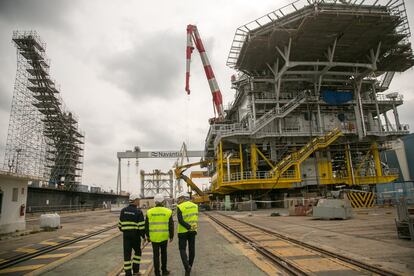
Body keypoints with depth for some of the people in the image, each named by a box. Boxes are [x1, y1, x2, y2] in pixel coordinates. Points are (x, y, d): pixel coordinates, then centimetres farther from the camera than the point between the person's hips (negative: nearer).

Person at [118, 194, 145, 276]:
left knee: (127, 253, 7)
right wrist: (143, 235, 1)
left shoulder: (123, 210, 3)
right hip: (135, 235, -3)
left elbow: (120, 223, 9)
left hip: (126, 234, 3)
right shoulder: (138, 212, -11)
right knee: (137, 251, 17)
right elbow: (141, 226, -12)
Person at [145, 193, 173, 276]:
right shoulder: (168, 211, -6)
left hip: (154, 237, 0)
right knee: (163, 253, 18)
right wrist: (171, 236, 8)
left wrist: (147, 235, 15)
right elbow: (171, 225, -2)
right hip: (164, 237, 0)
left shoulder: (149, 212, -3)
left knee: (156, 255, 10)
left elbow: (146, 225, 3)